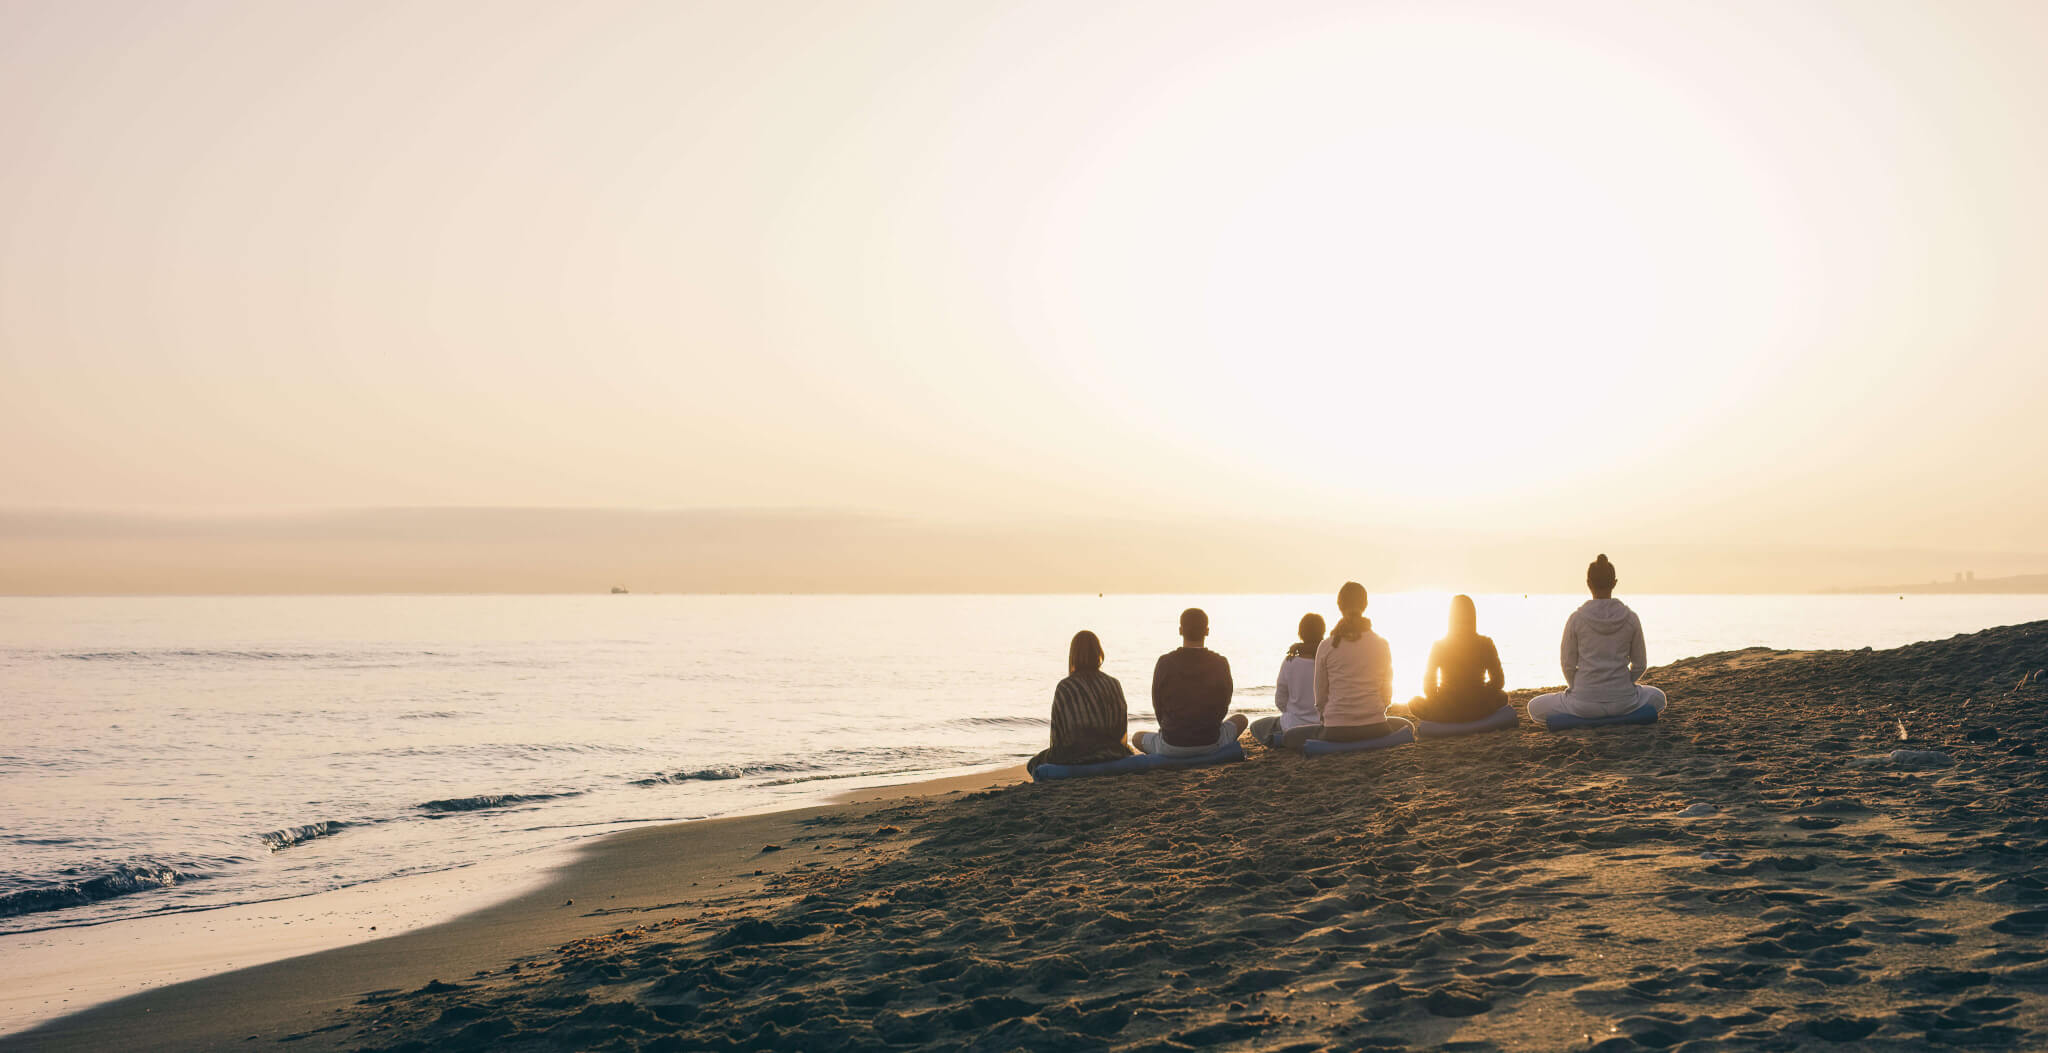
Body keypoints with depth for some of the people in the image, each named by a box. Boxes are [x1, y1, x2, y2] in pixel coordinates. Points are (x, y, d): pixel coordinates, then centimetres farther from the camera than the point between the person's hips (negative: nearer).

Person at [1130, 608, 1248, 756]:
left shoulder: (1165, 663, -9)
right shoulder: (1220, 663, -7)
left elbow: (1158, 707, 0)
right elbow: (1223, 708, 3)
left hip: (1171, 745, 0)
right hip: (1211, 742, 0)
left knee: (1137, 738, 32)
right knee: (1240, 719, 31)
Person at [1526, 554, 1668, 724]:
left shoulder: (1576, 619, -8)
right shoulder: (1631, 618, -3)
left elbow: (1568, 664, -1)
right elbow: (1640, 664, 4)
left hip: (1585, 702, -2)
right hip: (1622, 701, 2)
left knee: (1535, 707, 23)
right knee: (1657, 698, 34)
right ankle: (1620, 716, 11)